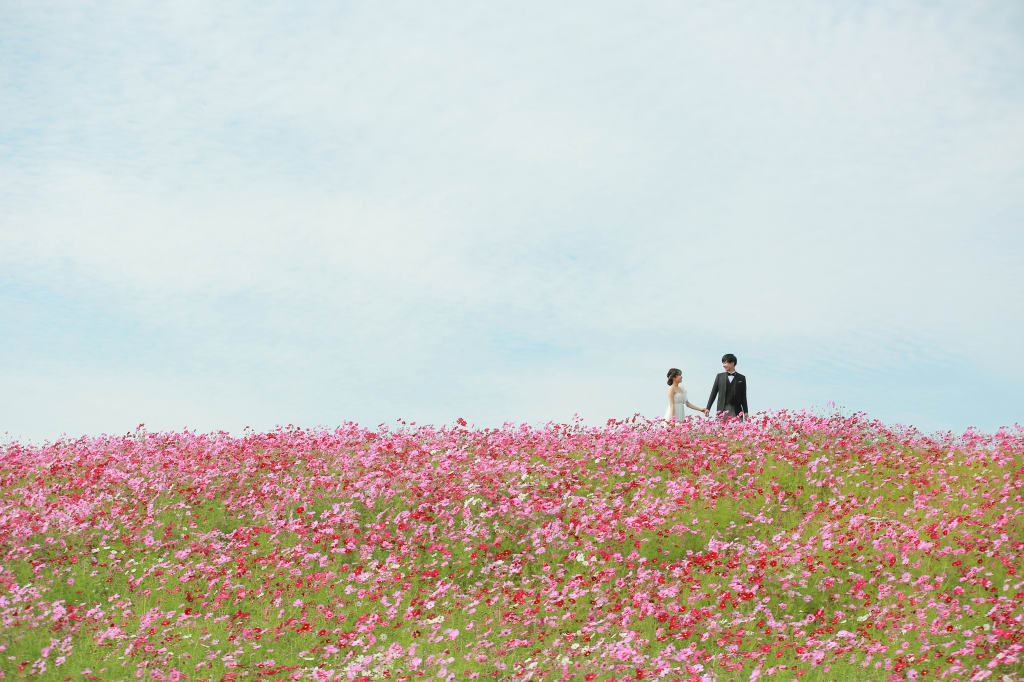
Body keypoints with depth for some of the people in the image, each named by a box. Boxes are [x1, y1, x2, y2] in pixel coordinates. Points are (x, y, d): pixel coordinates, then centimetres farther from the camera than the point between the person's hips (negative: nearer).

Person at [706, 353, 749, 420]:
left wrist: (746, 412, 2)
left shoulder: (741, 378, 8)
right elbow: (713, 393, 10)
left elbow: (743, 397, 8)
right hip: (722, 411, 1)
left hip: (736, 412, -1)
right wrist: (708, 408, 4)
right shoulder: (720, 376, 11)